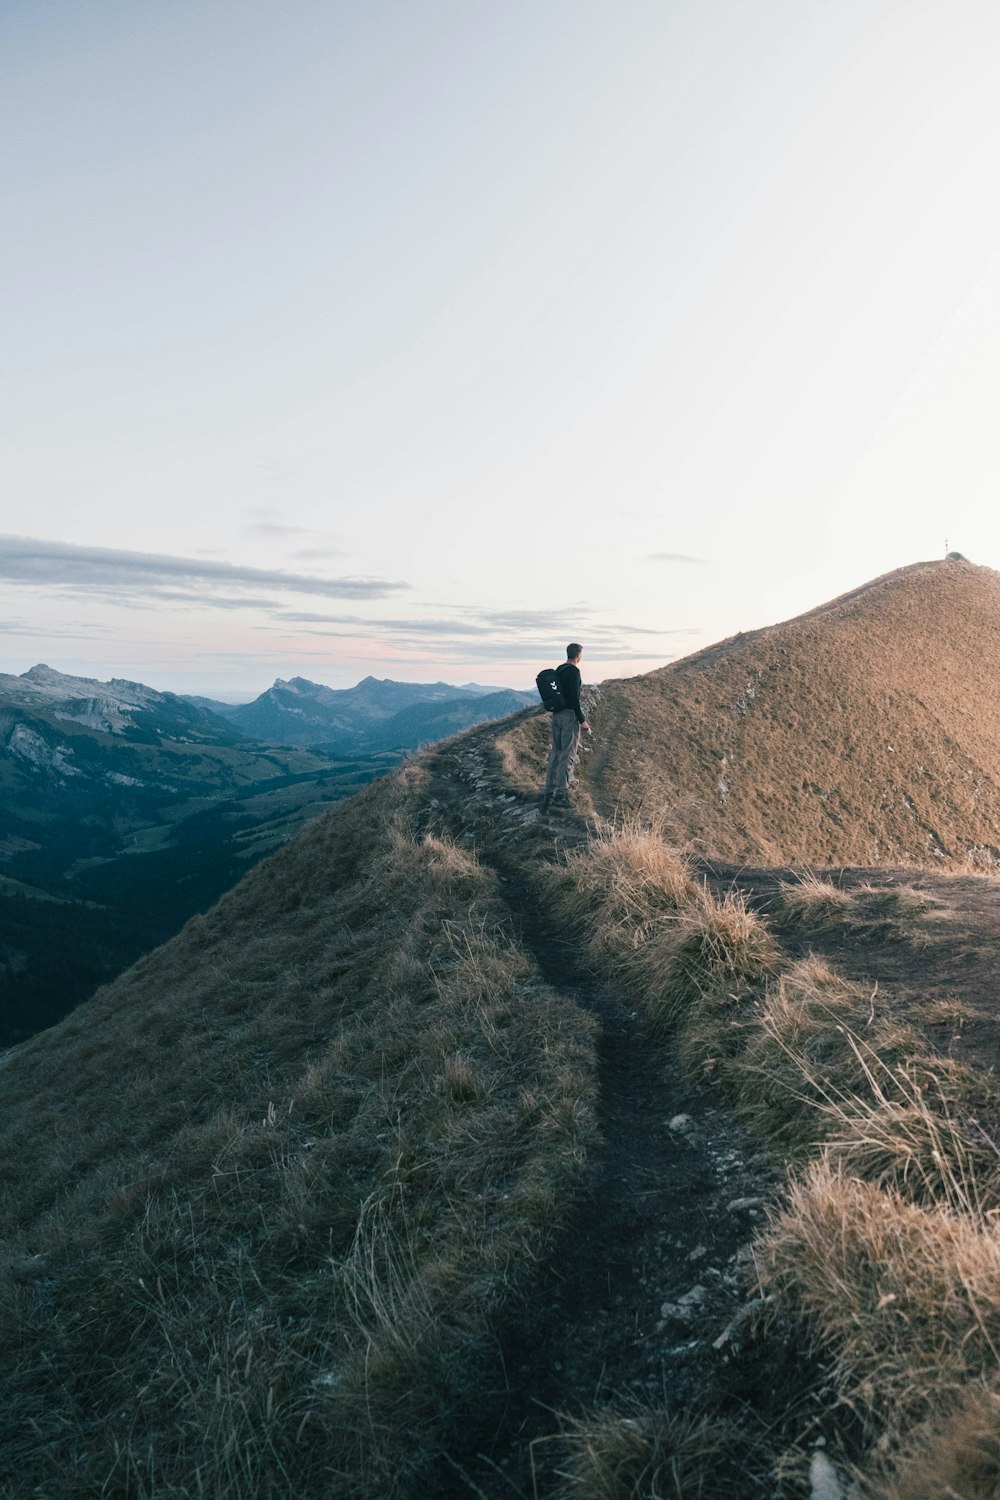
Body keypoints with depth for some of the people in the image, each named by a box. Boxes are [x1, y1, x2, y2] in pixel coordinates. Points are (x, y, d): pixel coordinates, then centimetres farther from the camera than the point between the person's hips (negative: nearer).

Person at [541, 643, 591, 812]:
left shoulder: (558, 670, 14)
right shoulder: (574, 671, -13)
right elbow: (574, 697, -19)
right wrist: (582, 720, -15)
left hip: (556, 715, 9)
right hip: (570, 715, -8)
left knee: (556, 753, 12)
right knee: (568, 755, -5)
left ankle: (548, 792, 11)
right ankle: (561, 794, -7)